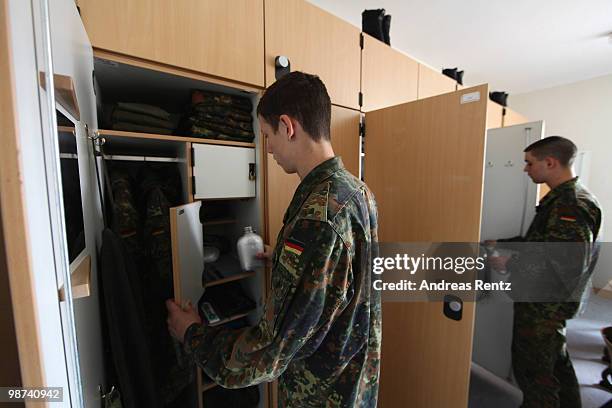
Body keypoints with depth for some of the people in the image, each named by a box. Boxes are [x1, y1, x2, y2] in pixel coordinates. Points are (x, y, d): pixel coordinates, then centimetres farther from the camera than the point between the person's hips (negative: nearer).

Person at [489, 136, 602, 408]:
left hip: (544, 306, -10)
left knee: (532, 369, 6)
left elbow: (568, 266, -26)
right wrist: (501, 243, 14)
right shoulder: (565, 198, 8)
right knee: (556, 360, 27)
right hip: (551, 303, 10)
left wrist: (509, 265, -19)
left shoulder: (571, 207, -23)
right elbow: (542, 240, 17)